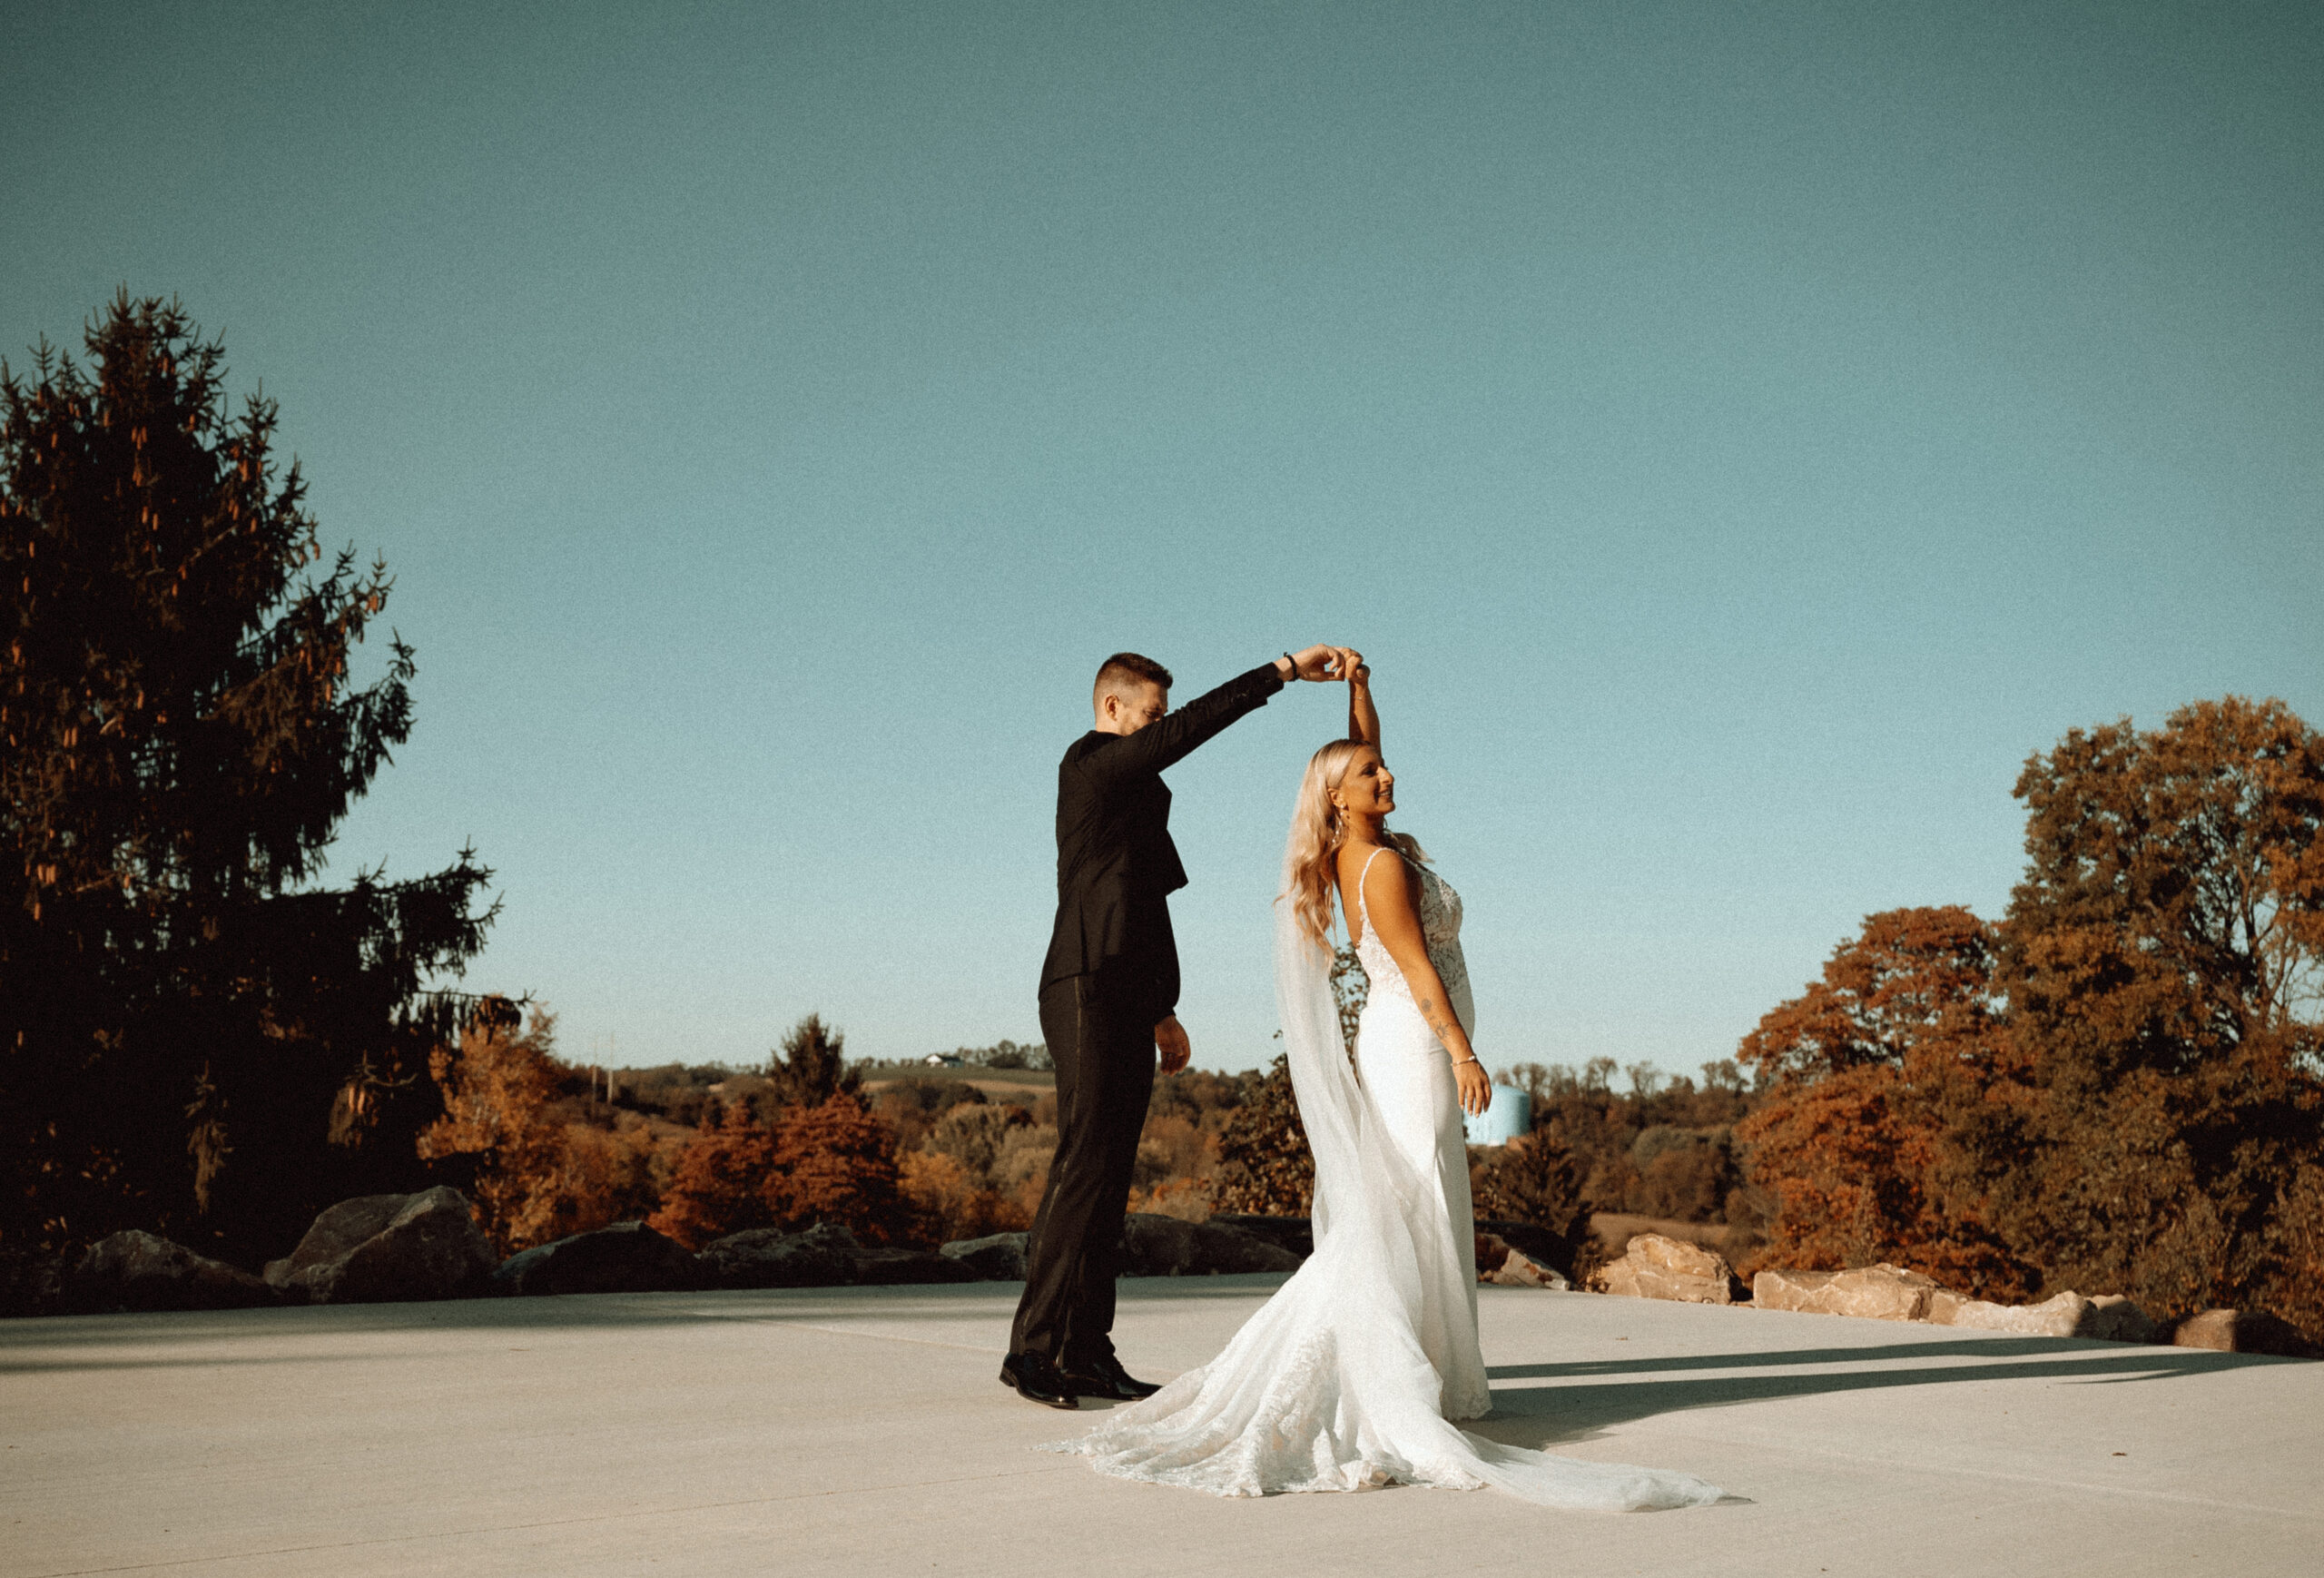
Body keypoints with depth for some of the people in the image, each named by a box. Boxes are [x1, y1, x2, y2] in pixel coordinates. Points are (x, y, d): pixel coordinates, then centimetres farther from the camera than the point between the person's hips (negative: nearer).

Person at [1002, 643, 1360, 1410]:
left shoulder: (1132, 789, 24)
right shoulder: (1088, 763, -4)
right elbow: (1193, 726, -19)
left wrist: (1163, 1010, 27)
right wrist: (1285, 669, -18)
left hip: (1127, 1003, 10)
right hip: (1090, 993, -10)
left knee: (1110, 1174, 5)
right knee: (1083, 1166, -13)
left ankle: (1086, 1352, 6)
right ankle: (1034, 1346, -10)